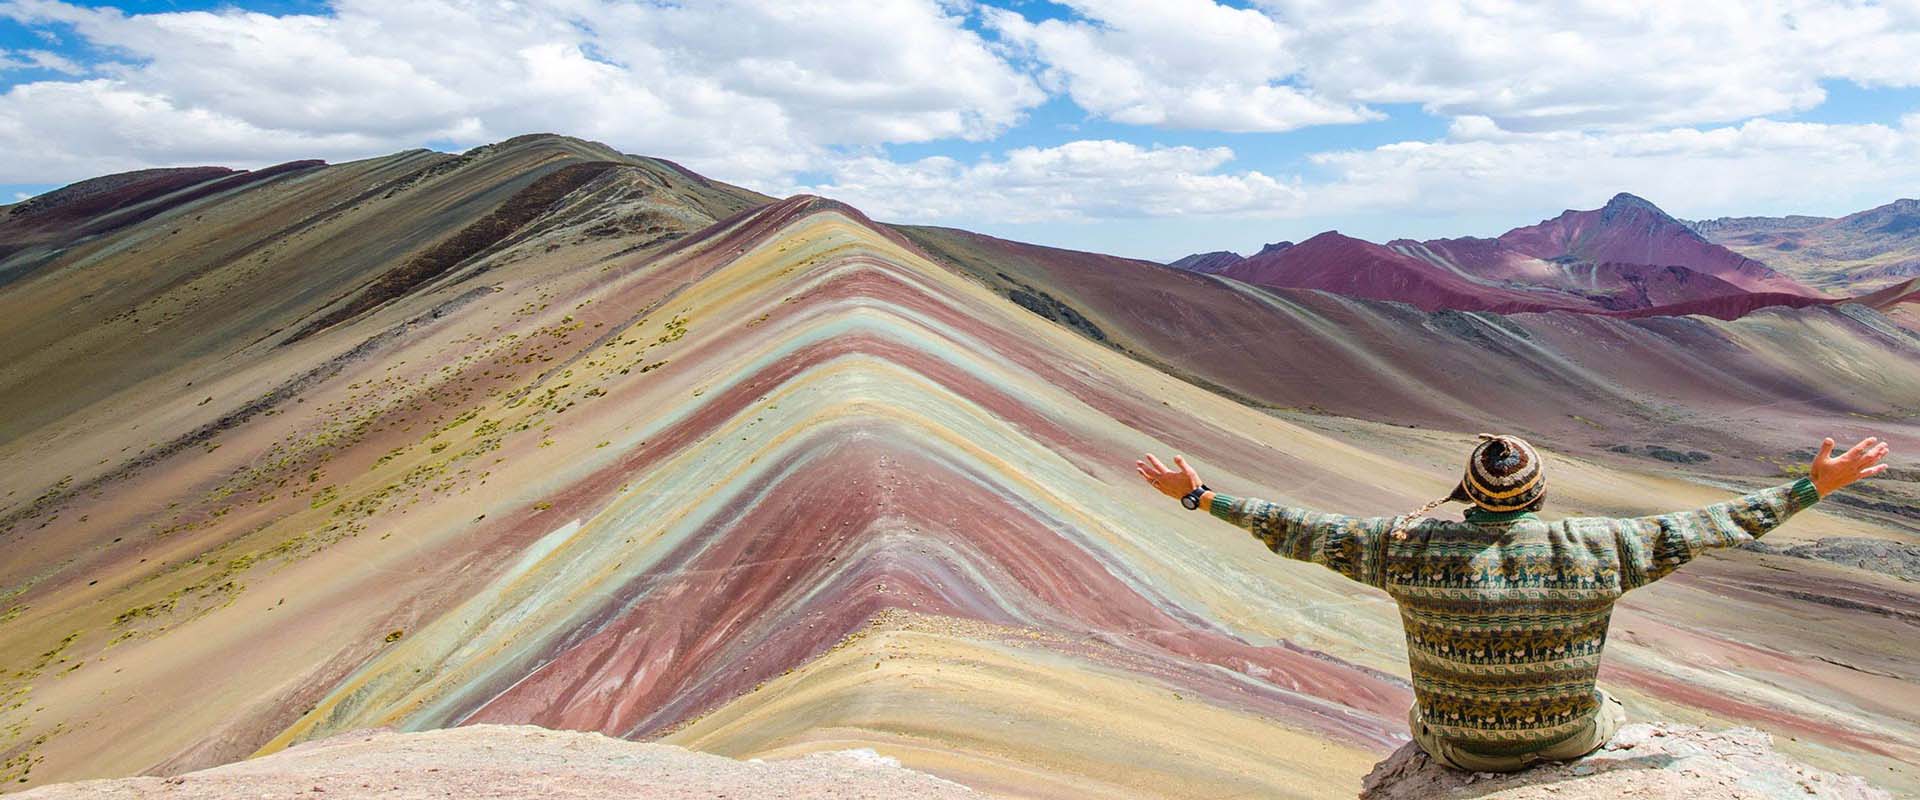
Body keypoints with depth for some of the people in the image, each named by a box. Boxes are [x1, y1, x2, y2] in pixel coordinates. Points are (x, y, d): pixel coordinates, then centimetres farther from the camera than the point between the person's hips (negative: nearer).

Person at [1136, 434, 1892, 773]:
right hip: (1564, 743, 1)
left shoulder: (1408, 545, -21)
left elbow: (1300, 531, -16)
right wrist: (1814, 488, -1)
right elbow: (1706, 527, -13)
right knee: (1609, 714, 36)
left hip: (1460, 748, 0)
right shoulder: (1592, 550, -21)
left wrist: (1200, 496, -8)